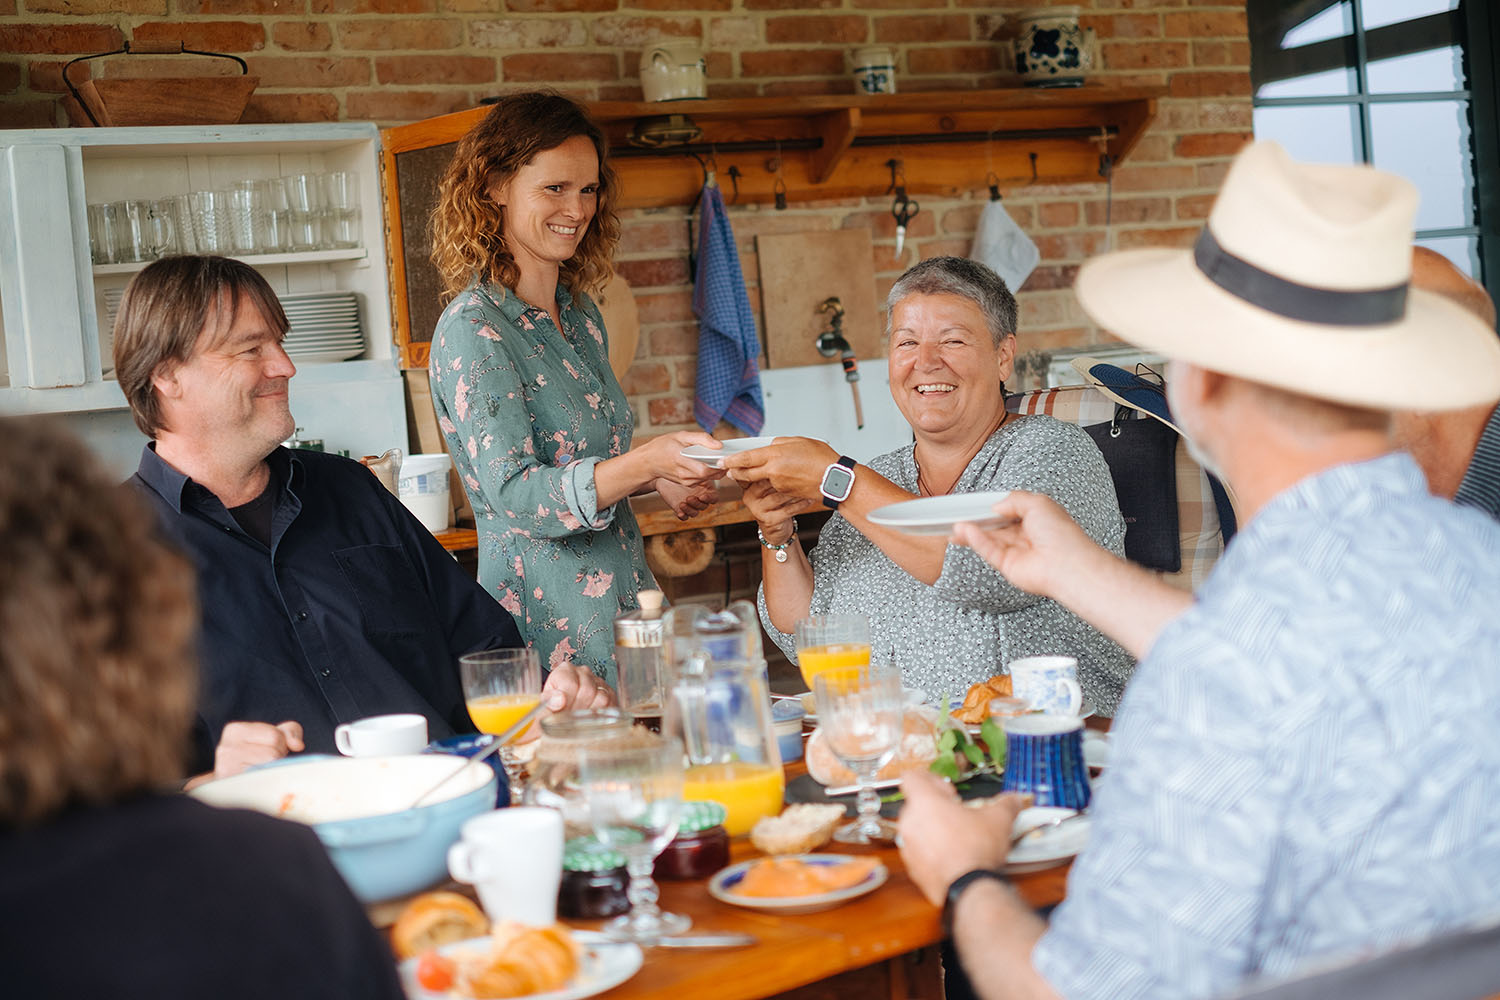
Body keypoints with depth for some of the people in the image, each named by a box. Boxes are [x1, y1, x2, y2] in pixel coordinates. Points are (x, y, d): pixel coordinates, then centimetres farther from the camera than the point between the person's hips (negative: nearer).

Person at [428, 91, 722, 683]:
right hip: (549, 628, -7)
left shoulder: (580, 316, 12)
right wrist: (644, 462, -35)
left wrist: (662, 480, 6)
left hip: (624, 607, 7)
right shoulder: (472, 330, -12)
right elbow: (514, 494, -23)